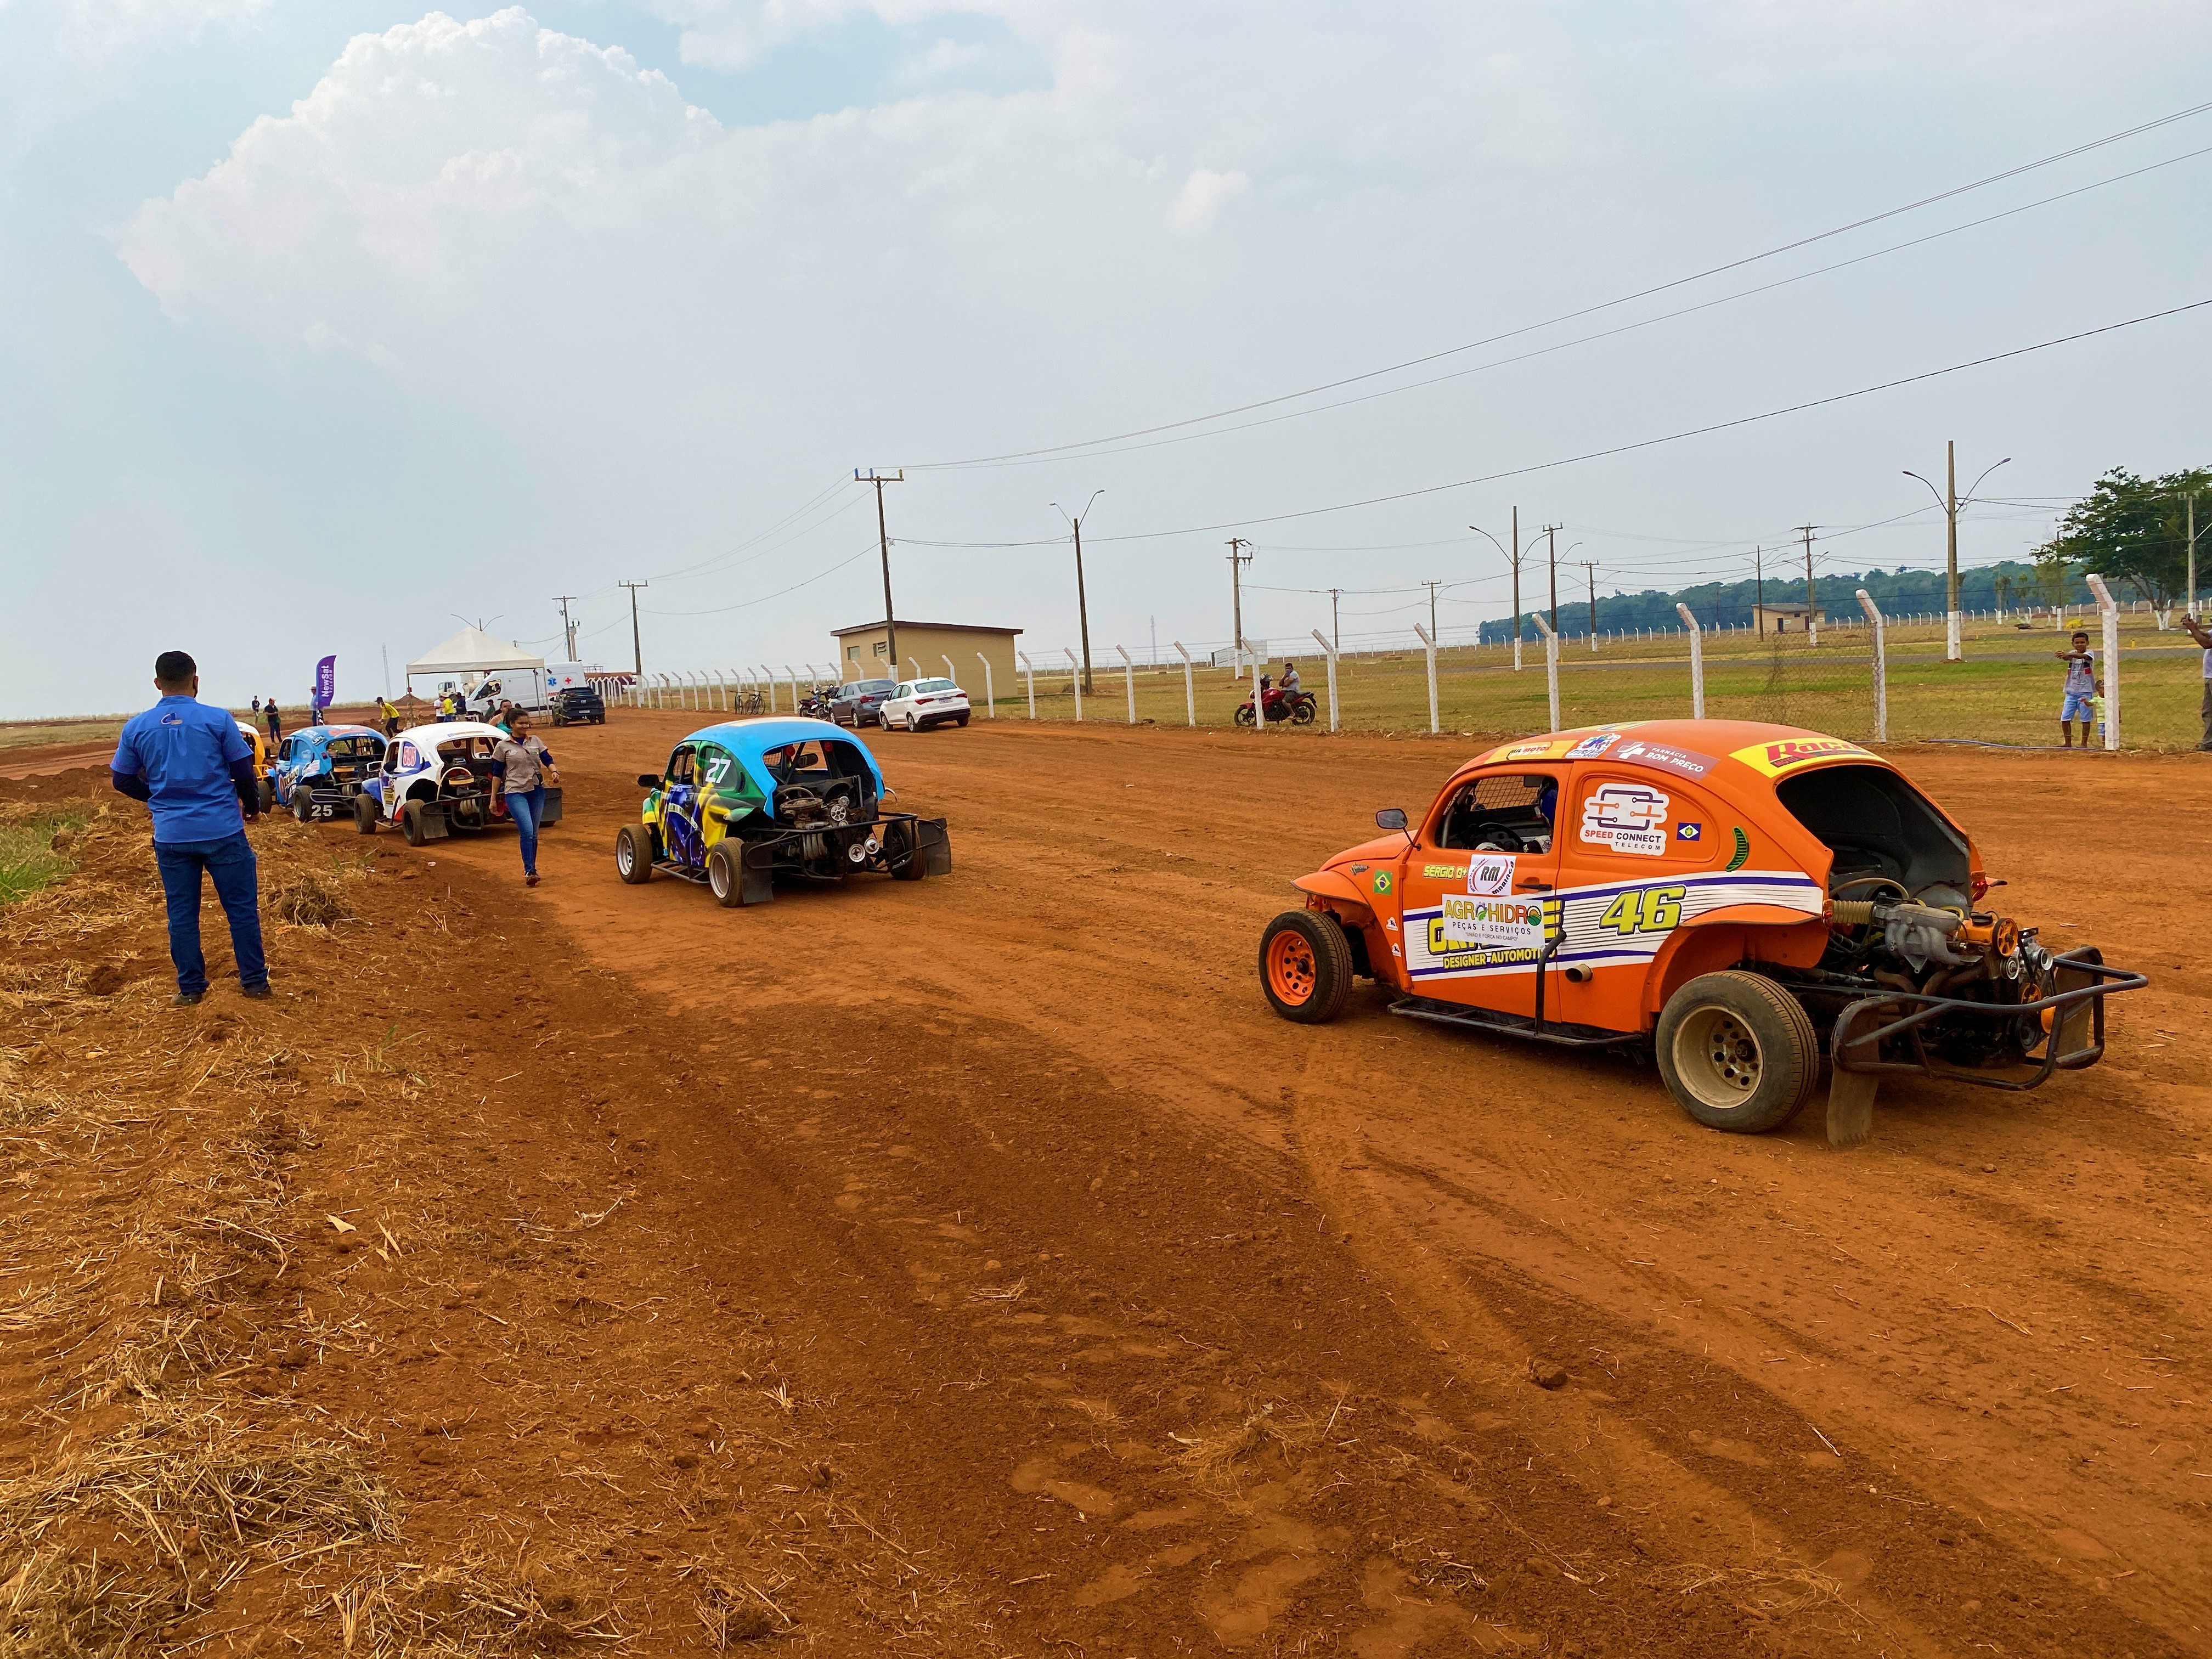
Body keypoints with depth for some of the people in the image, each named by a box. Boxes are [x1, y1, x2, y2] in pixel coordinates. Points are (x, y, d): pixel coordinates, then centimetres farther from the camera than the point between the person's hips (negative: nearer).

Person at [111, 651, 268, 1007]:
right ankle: (254, 981, 13)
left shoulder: (137, 727, 1)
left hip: (171, 836, 3)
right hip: (222, 831, -2)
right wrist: (252, 806, 15)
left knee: (181, 914, 11)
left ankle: (190, 988, 17)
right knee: (241, 908, 7)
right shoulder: (218, 719, -7)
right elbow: (244, 772, -4)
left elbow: (122, 781, 9)